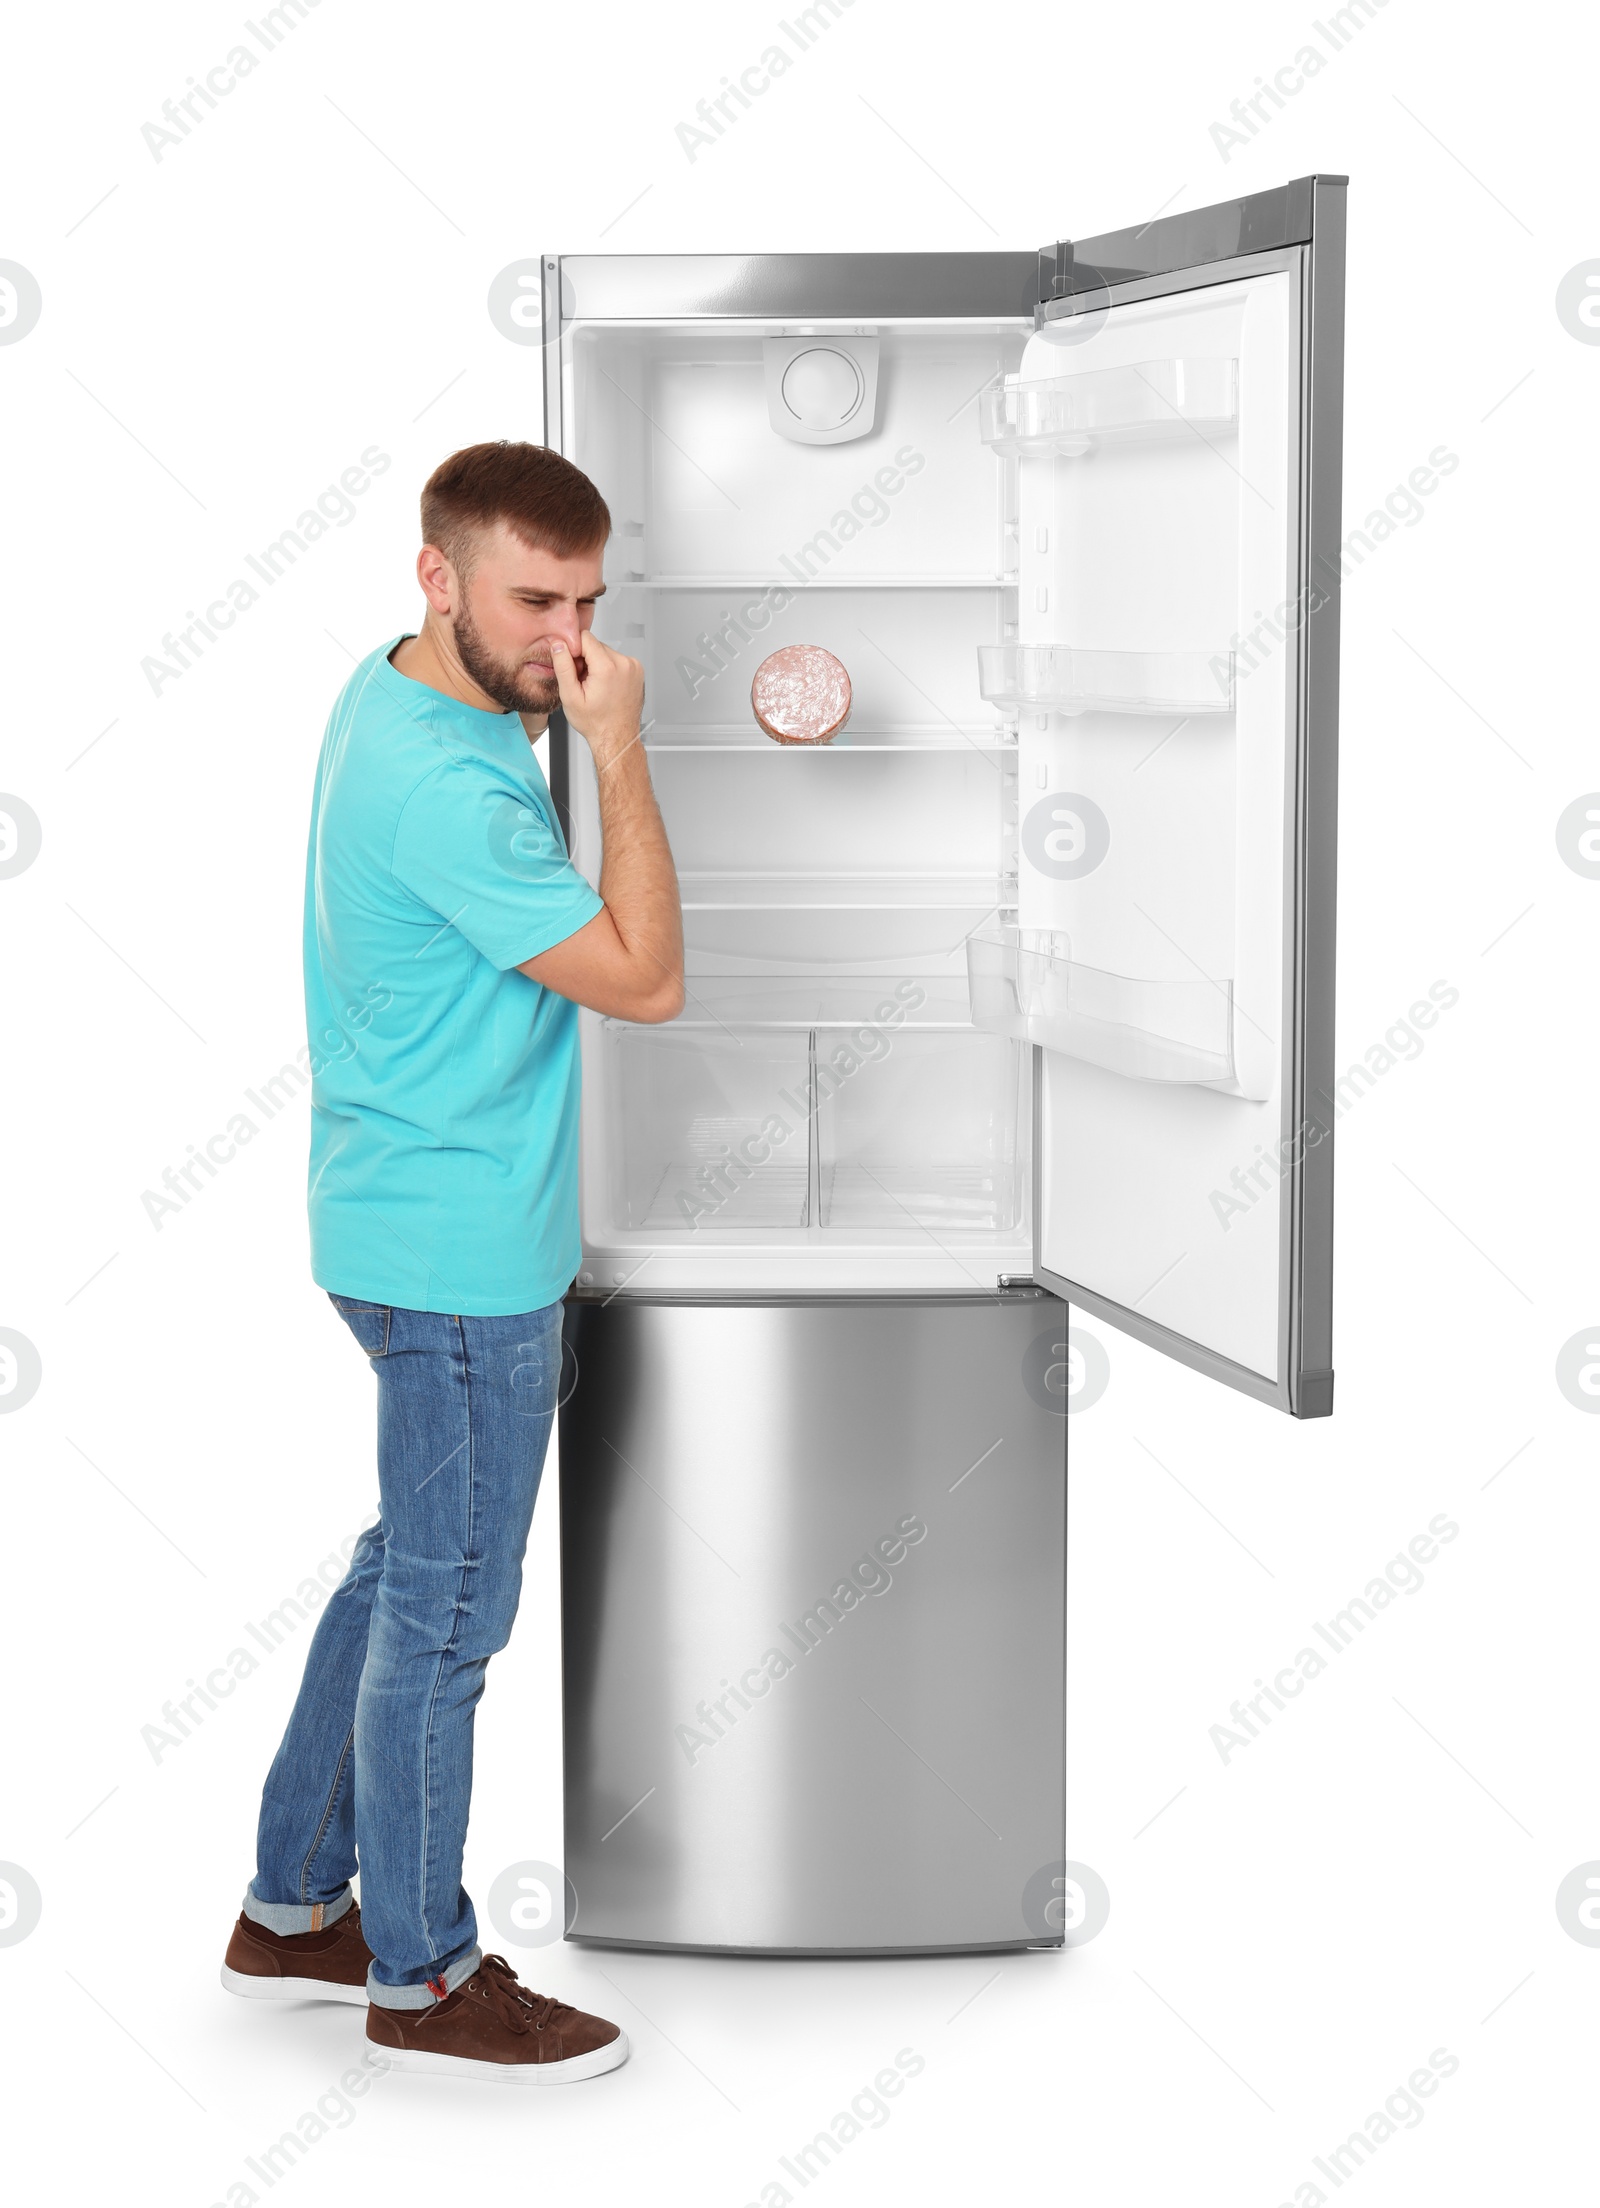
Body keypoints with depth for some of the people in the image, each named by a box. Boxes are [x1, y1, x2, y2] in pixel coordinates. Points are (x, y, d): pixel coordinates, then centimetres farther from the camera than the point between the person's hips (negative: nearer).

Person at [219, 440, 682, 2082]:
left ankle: (294, 1910, 33)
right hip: (462, 1255, -10)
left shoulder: (397, 688, 5)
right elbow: (646, 980, -22)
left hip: (410, 1225, 10)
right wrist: (617, 750, -21)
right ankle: (421, 1977, 19)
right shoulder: (443, 790, -27)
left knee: (403, 1571, 21)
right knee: (446, 1611, 3)